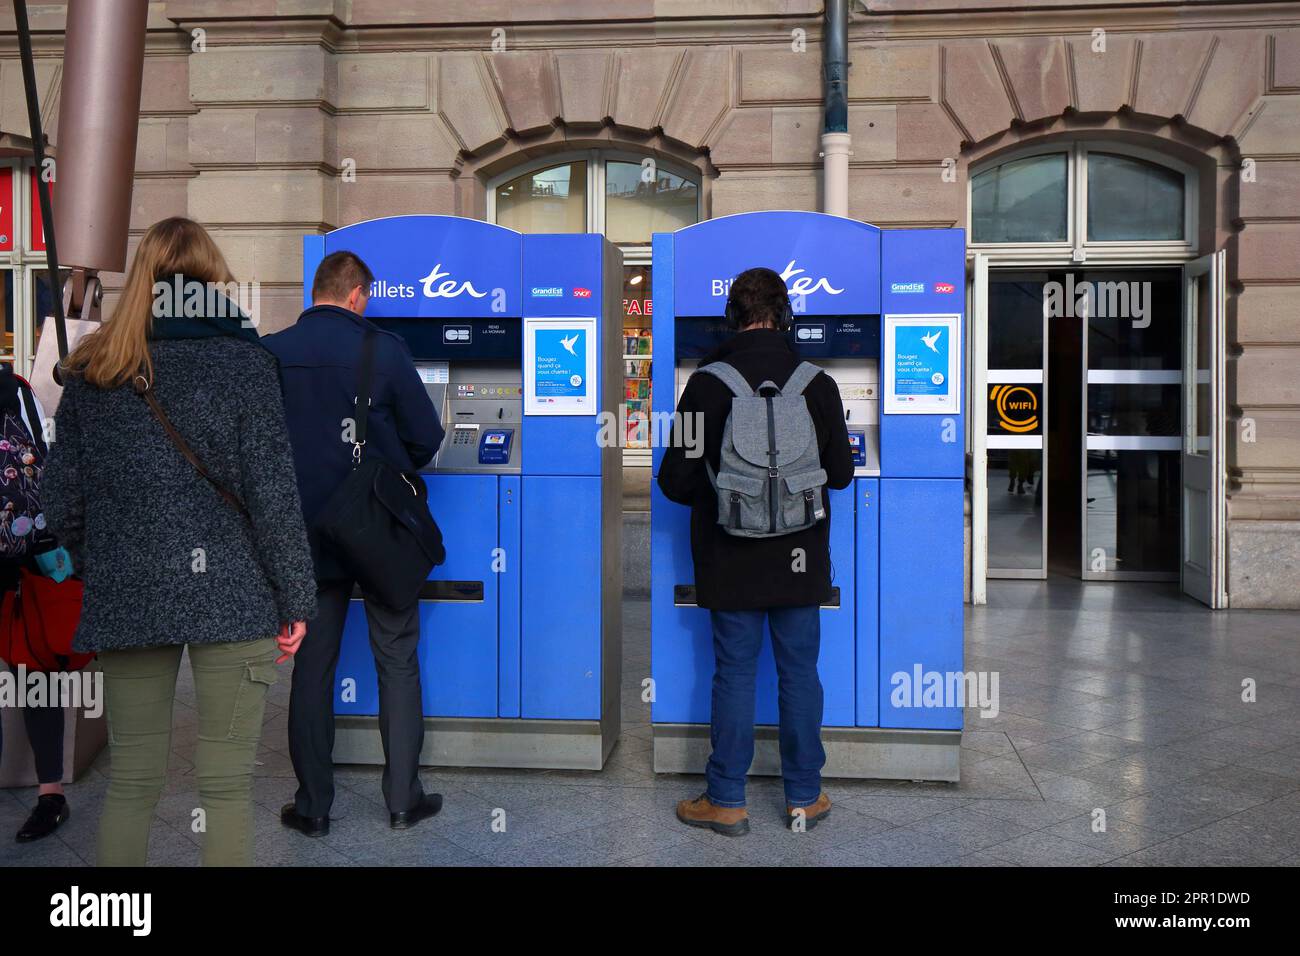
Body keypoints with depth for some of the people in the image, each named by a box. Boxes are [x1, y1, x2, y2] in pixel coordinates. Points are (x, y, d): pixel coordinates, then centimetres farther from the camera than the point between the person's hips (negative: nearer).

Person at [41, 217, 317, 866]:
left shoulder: (90, 373, 7)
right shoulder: (242, 363, -4)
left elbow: (62, 502, 8)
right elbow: (272, 494, -8)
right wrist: (296, 599, -1)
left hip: (125, 600, 4)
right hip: (230, 594, -3)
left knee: (131, 780, 13)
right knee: (226, 783, 4)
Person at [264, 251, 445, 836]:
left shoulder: (269, 354, -4)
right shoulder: (383, 349, -12)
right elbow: (427, 438, -7)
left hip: (308, 537, 2)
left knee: (312, 667, 11)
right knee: (397, 662, 10)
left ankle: (313, 806, 19)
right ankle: (402, 799, 16)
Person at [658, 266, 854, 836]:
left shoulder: (707, 383, -12)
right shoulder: (817, 382, -5)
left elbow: (677, 480, -10)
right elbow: (841, 473, 2)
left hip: (731, 557, -2)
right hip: (800, 555, 2)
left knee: (734, 672, 7)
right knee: (800, 671, 12)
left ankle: (726, 801, 16)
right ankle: (804, 796, 22)